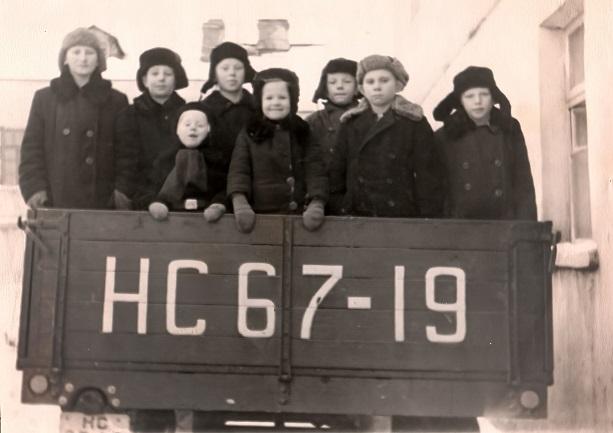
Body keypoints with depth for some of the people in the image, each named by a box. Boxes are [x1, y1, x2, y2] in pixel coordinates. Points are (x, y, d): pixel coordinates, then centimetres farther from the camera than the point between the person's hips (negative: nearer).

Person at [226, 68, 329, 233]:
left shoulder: (304, 133, 9)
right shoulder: (249, 134, 7)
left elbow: (315, 170, 1)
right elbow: (238, 170, 0)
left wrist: (317, 204, -15)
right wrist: (240, 203, -17)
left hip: (298, 215, 1)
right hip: (259, 215, -1)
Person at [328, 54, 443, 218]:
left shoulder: (414, 123, 1)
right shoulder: (351, 123, 10)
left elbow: (427, 174, -2)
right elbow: (337, 171, 10)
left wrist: (429, 218, -8)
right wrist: (337, 208, 1)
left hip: (402, 216, -2)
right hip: (356, 215, 2)